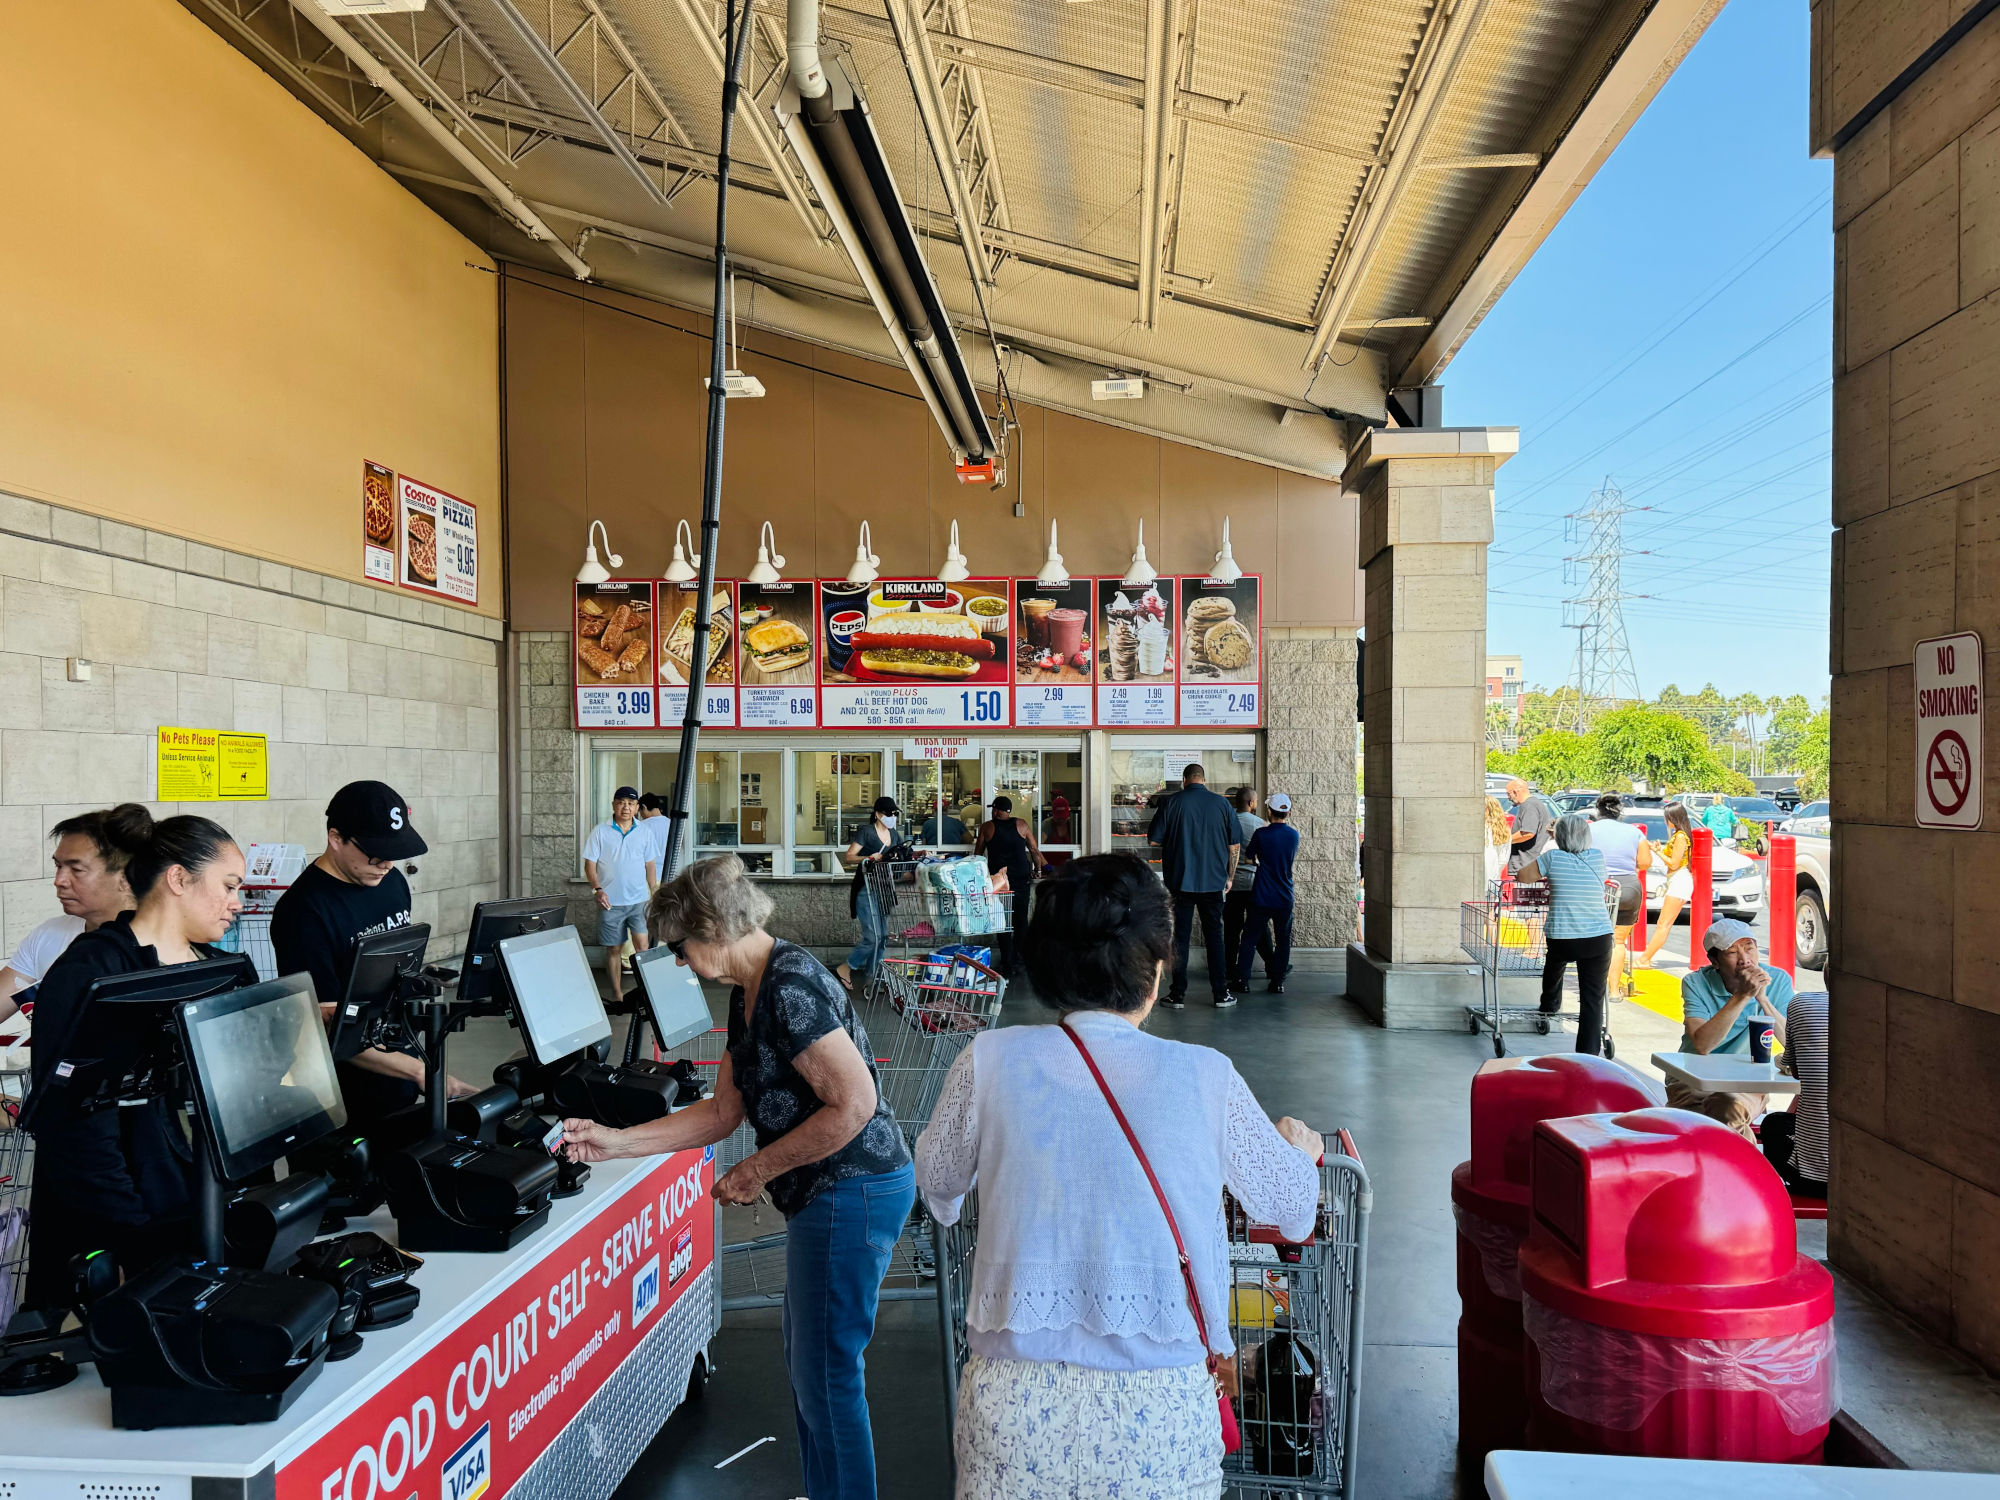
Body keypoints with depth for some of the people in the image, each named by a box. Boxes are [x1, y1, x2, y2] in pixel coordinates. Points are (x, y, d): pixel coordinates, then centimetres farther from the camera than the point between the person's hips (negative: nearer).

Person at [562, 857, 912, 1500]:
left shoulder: (789, 984, -22)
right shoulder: (748, 993, 10)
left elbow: (854, 1102, -26)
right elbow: (723, 1111, 14)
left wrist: (758, 1169, -17)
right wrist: (616, 1142, 9)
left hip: (851, 1191, -10)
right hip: (826, 1195, 10)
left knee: (826, 1373, 3)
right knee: (807, 1360, 22)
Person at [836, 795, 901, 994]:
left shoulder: (892, 834, 13)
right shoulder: (866, 831, -9)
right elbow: (848, 857, -11)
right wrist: (869, 858, -25)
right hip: (866, 889, -8)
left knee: (883, 936, 7)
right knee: (873, 936, -14)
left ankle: (871, 977, 16)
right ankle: (843, 969, 3)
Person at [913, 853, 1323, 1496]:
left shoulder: (990, 1061, -7)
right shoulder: (1205, 1076, -9)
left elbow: (936, 1184, 12)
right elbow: (1292, 1209, 8)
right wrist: (1301, 1147, 31)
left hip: (1015, 1406, 0)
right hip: (1159, 1417, 0)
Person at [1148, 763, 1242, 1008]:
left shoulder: (1172, 802, -6)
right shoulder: (1222, 804, 1)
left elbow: (1153, 839, -3)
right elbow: (1235, 845, 4)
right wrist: (1230, 876, 15)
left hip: (1180, 881, -2)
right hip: (1213, 882, 2)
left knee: (1180, 936, 5)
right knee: (1214, 936, 10)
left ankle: (1178, 993, 9)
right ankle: (1221, 994, 12)